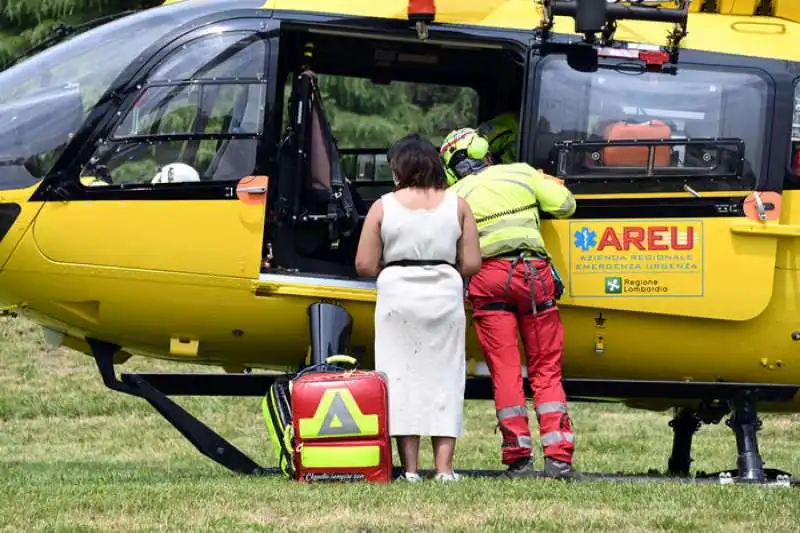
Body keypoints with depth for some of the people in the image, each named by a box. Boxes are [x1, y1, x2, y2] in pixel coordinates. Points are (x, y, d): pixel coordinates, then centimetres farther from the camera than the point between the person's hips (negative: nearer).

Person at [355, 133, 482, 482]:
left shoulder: (383, 207, -1)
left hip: (398, 296, -1)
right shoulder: (456, 205, 4)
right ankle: (444, 467, 1)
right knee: (443, 378, 7)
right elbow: (472, 264, 2)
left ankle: (410, 468, 0)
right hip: (445, 295, 1)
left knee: (401, 377, 3)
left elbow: (364, 265, -2)